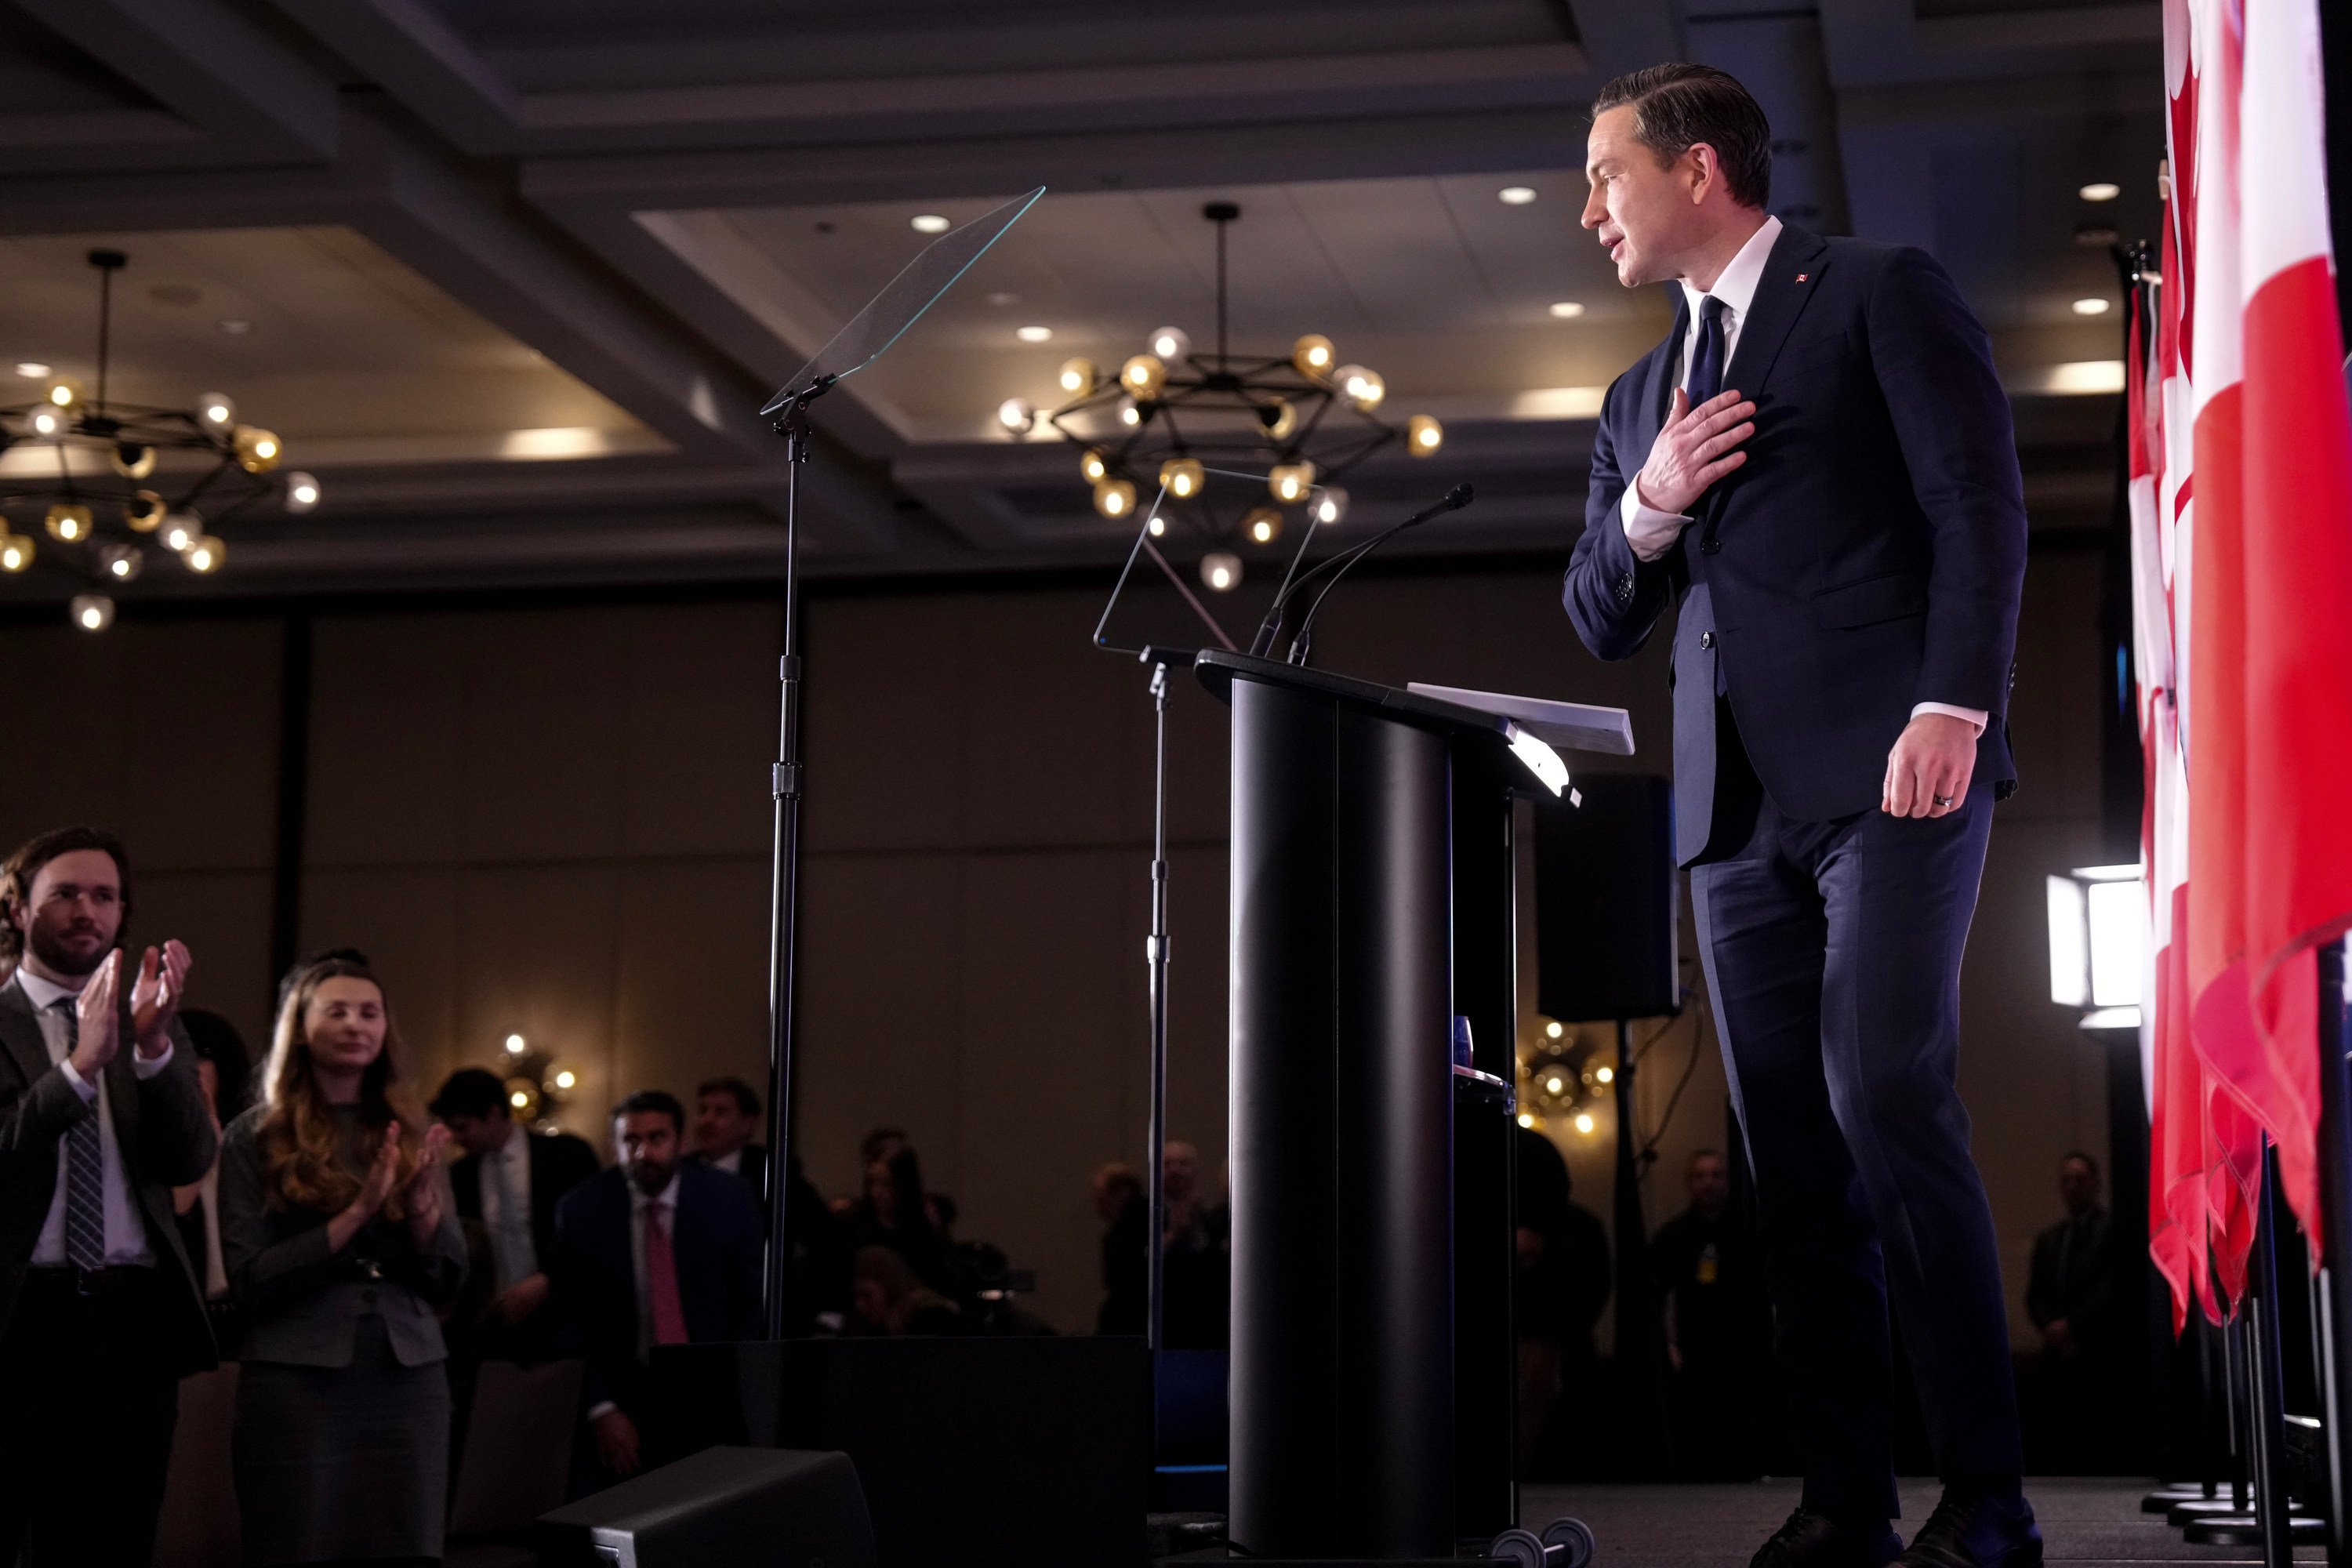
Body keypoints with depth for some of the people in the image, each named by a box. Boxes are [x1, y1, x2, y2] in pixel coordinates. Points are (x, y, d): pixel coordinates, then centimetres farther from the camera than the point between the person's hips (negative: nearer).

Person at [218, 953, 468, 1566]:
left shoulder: (411, 1131, 11)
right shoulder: (255, 1136, 1)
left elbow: (448, 1280, 9)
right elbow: (248, 1280, -7)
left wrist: (423, 1202, -9)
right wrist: (353, 1216, -16)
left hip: (410, 1379, 3)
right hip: (295, 1382, -3)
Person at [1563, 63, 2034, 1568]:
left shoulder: (1883, 293, 6)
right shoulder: (1642, 397, 24)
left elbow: (1980, 503, -4)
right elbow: (1601, 621, 23)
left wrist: (1954, 705, -17)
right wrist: (1646, 509, 2)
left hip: (1887, 766, -6)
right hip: (1737, 805, 6)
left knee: (1887, 1095, -17)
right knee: (1794, 1149, 1)